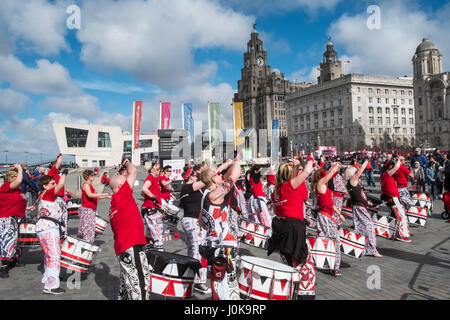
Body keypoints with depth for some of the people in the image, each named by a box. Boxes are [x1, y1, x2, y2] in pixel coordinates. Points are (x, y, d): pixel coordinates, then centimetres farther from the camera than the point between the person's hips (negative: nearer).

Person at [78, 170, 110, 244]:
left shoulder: (90, 185, 18)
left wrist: (107, 197, 18)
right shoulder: (86, 185, -10)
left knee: (91, 227, 10)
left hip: (92, 210, 9)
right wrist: (102, 194, -27)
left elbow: (95, 196, 23)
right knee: (88, 227, -9)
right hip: (87, 209, -9)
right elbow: (89, 195, -26)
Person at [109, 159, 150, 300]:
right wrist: (126, 162, 11)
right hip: (131, 247, -10)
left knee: (127, 283, 21)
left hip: (122, 248, 10)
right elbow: (133, 171, -8)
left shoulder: (113, 206, 16)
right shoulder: (121, 196, -11)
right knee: (140, 283, -10)